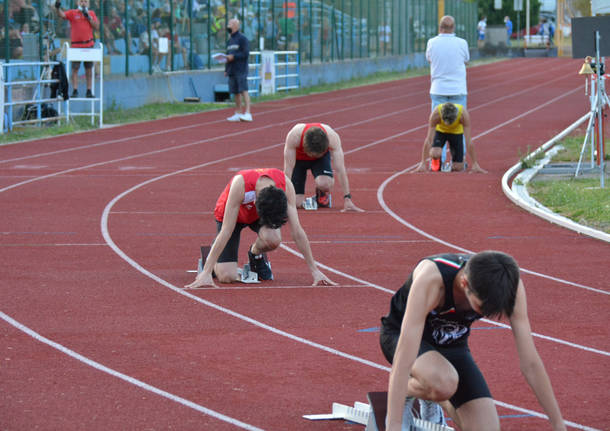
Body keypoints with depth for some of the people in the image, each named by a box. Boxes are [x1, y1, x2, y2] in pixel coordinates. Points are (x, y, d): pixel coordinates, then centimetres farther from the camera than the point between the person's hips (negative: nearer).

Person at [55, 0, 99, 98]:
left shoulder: (91, 13, 11)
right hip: (76, 45, -2)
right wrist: (58, 8, -34)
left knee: (89, 69, 4)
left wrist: (89, 17, -8)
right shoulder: (72, 13, 4)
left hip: (88, 45, 2)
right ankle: (75, 90, -2)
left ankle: (89, 91, 9)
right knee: (75, 68, -4)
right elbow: (62, 15, -13)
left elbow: (97, 27, 3)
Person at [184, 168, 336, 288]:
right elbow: (226, 232, -39)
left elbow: (297, 232, -25)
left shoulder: (286, 185, -34)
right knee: (227, 276, -16)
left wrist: (314, 271, -24)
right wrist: (206, 273, -41)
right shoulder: (240, 184, -42)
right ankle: (212, 253, 19)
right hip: (231, 213, -2)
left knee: (273, 239, -34)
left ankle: (256, 255, 2)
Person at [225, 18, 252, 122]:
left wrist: (233, 56, -18)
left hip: (241, 71, -8)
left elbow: (246, 53, -13)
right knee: (236, 92, 9)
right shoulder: (230, 40, 19)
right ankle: (238, 114, 13)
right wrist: (226, 69, 17)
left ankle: (247, 113, -18)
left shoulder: (242, 39, -6)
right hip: (232, 71, 8)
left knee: (243, 91, -13)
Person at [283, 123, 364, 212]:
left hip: (321, 158, 0)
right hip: (298, 159, 0)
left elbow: (340, 169, -31)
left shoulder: (332, 137, -36)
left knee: (324, 184, -34)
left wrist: (347, 199, -32)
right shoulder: (293, 136, -39)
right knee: (296, 203, -16)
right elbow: (288, 169, -33)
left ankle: (322, 194, 2)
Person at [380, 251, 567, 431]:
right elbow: (405, 355, -42)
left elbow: (530, 363, -19)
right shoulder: (431, 279, -40)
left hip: (452, 344, 5)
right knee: (445, 383, -38)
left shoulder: (510, 284, -27)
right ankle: (403, 395, -3)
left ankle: (430, 400, 20)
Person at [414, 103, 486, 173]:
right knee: (435, 154, -31)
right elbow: (429, 139, -33)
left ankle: (453, 163, 26)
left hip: (456, 133, 0)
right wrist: (423, 163, -34)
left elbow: (468, 141, -32)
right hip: (440, 131, 0)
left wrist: (475, 164, -30)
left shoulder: (464, 114, -37)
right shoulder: (435, 114, -37)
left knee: (458, 168, -9)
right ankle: (435, 162, 4)